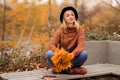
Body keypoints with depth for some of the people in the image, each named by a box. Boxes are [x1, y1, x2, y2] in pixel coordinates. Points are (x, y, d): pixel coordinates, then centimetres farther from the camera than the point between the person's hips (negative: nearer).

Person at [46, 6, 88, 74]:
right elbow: (52, 45, -15)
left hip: (73, 58, 0)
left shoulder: (79, 29, -8)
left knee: (84, 53, -30)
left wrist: (72, 54, -39)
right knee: (49, 54, -29)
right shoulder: (60, 30, -6)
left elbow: (81, 45, -19)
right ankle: (72, 69, -22)